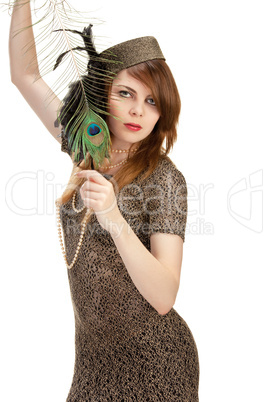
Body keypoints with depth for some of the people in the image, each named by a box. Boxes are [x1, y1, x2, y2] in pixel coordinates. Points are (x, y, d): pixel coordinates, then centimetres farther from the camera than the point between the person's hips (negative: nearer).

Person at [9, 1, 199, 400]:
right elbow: (25, 75, 4)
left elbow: (164, 299, -27)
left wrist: (114, 219, -41)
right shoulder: (88, 146, -3)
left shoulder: (165, 179, -19)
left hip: (150, 359, -4)